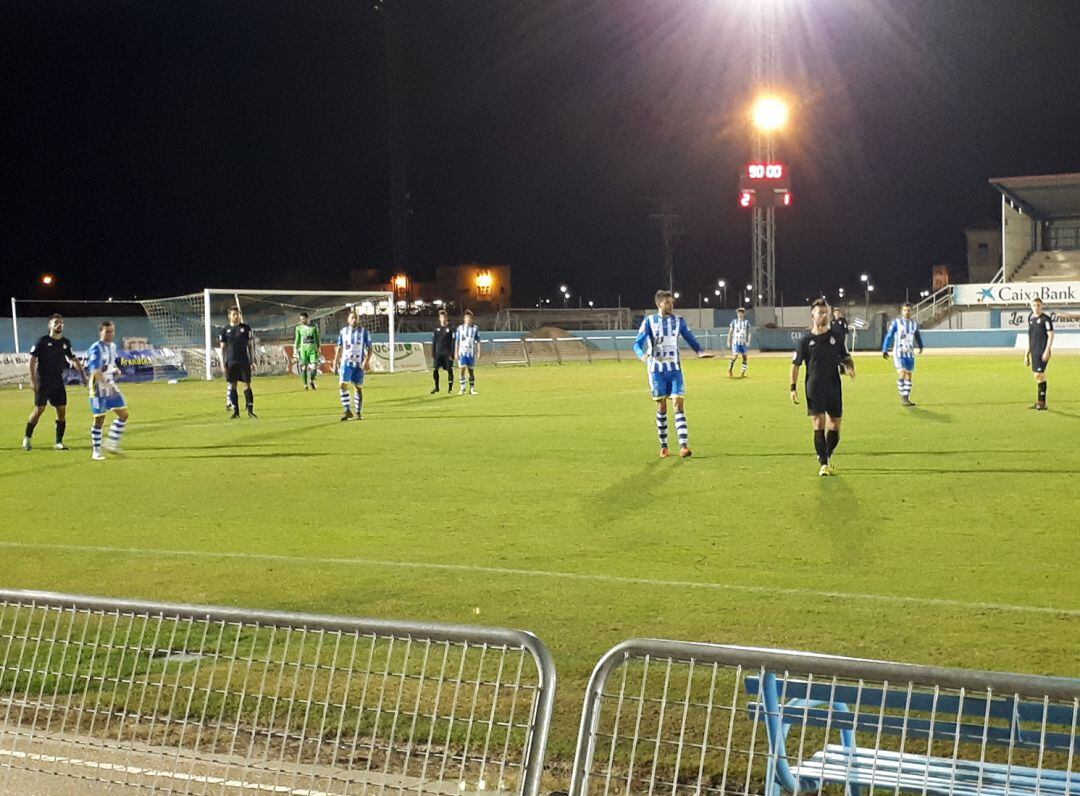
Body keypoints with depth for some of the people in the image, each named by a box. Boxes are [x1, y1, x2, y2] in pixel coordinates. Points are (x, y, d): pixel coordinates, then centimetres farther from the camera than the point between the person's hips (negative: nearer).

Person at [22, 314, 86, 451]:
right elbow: (32, 360, -8)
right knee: (39, 410, -6)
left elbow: (73, 359, 19)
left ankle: (59, 442, 7)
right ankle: (27, 437, 14)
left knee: (62, 410, -1)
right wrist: (33, 380, -14)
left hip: (58, 382, 5)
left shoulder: (65, 342, 8)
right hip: (43, 382, -5)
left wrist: (82, 373, 8)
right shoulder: (42, 340, -7)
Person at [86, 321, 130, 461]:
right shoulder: (96, 349, -17)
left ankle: (112, 443, 17)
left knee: (123, 414, 5)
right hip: (99, 388, -8)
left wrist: (115, 369, 2)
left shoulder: (112, 346, 9)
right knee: (99, 419, -2)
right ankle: (96, 451, 9)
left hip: (111, 386, 8)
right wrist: (106, 384, -37)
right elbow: (95, 371, -26)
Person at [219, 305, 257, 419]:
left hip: (244, 362, -1)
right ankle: (235, 411, 10)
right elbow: (222, 348, 6)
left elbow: (250, 345, 6)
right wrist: (223, 364, -1)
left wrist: (252, 362, 1)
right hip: (231, 362, 1)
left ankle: (250, 410, -1)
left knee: (247, 385, -3)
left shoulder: (246, 328, 4)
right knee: (232, 386, 4)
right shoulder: (225, 330, 5)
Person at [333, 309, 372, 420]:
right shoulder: (343, 331, 7)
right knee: (343, 385, -15)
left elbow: (369, 348, 1)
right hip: (346, 362, 1)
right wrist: (335, 362, 9)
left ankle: (358, 413, 11)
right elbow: (339, 348, 14)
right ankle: (347, 411, -10)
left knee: (358, 388, 2)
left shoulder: (364, 332, 1)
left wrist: (367, 361, -14)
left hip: (359, 364, -1)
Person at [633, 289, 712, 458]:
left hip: (675, 369, 1)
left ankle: (683, 446, -16)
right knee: (661, 407, 2)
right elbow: (638, 344, -6)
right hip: (657, 369, -1)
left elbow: (690, 339, 10)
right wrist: (643, 355, -28)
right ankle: (663, 446, 14)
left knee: (679, 404, -9)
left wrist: (699, 351, -10)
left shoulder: (679, 320, 4)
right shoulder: (649, 321, -2)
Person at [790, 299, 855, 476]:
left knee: (835, 426, 6)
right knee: (819, 425, -8)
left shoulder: (836, 337, 4)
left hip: (834, 389, 2)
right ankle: (823, 464, -3)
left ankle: (828, 456, 31)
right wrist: (793, 388, -2)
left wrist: (849, 367, -10)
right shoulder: (806, 340, -1)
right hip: (814, 391, -2)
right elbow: (796, 364, 4)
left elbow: (846, 357, 13)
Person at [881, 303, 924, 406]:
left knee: (908, 375, 5)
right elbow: (889, 336, 0)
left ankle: (906, 398, 11)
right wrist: (884, 350, -3)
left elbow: (917, 336, 24)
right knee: (902, 373, -17)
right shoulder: (896, 322, -3)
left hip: (910, 354, 5)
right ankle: (902, 396, -7)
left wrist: (920, 346, 14)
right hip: (898, 352, -5)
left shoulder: (914, 324, 9)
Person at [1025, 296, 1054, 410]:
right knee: (1040, 376, 11)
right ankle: (1040, 402, 16)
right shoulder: (1030, 319, 13)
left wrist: (1047, 351, -19)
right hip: (1034, 352, 7)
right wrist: (1027, 354, 19)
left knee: (1039, 375, -12)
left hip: (1042, 353, -7)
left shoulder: (1045, 319, -8)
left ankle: (1041, 402, -8)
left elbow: (1051, 335, -11)